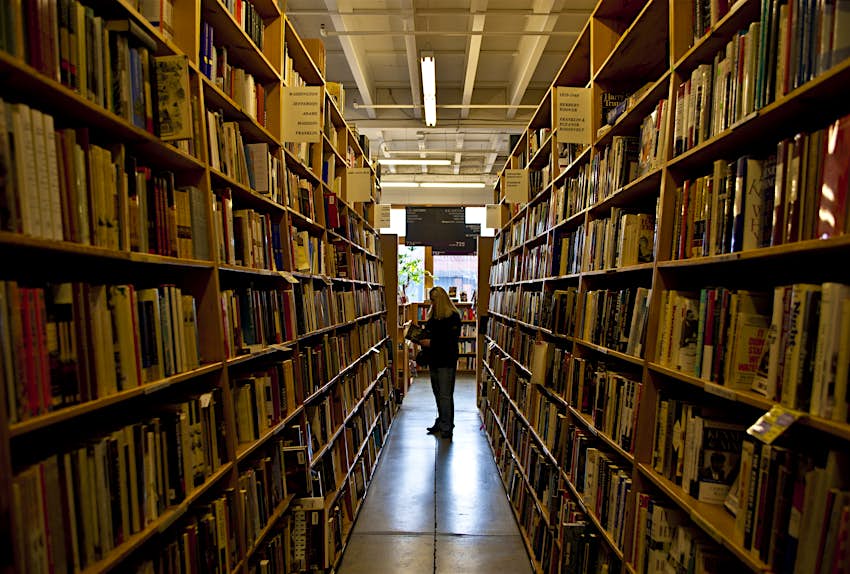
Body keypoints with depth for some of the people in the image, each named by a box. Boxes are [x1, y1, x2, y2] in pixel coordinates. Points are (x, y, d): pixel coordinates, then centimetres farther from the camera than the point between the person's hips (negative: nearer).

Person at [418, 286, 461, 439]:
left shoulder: (453, 317, -12)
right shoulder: (433, 315, 12)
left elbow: (452, 340, -18)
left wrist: (431, 343, -19)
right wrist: (422, 338, 2)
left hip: (446, 362, -8)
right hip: (434, 360, 8)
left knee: (445, 395, -2)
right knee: (437, 393, 15)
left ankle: (447, 427, 9)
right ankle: (441, 422, 28)